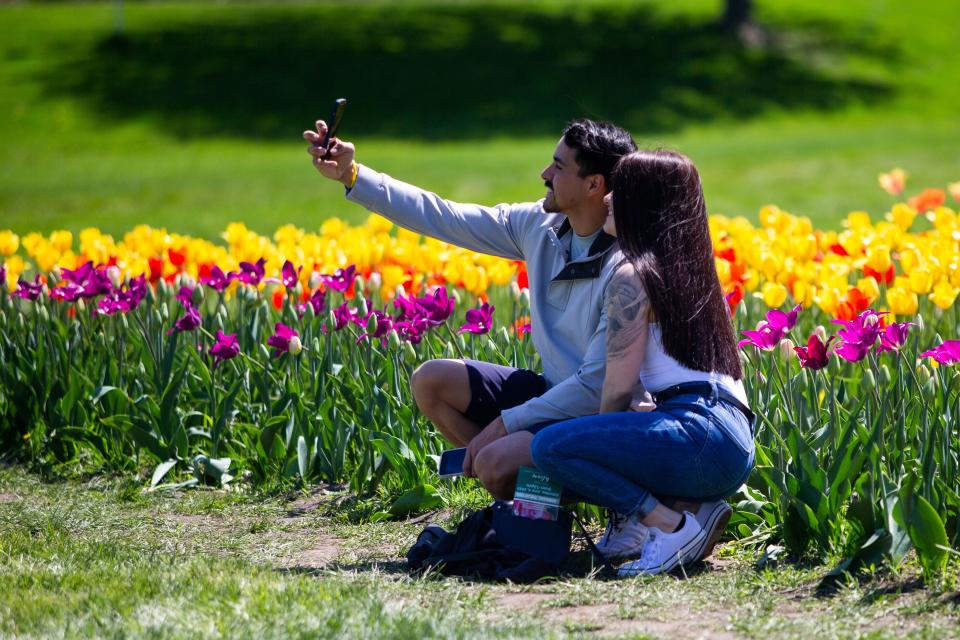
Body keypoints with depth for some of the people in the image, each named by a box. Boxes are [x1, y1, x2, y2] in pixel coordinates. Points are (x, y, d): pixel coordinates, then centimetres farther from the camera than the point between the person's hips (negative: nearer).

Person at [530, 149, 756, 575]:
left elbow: (619, 386, -7)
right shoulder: (691, 269, 22)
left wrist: (602, 439, 10)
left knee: (550, 447, -16)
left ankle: (674, 526, -14)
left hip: (700, 432, -9)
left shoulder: (633, 276, -5)